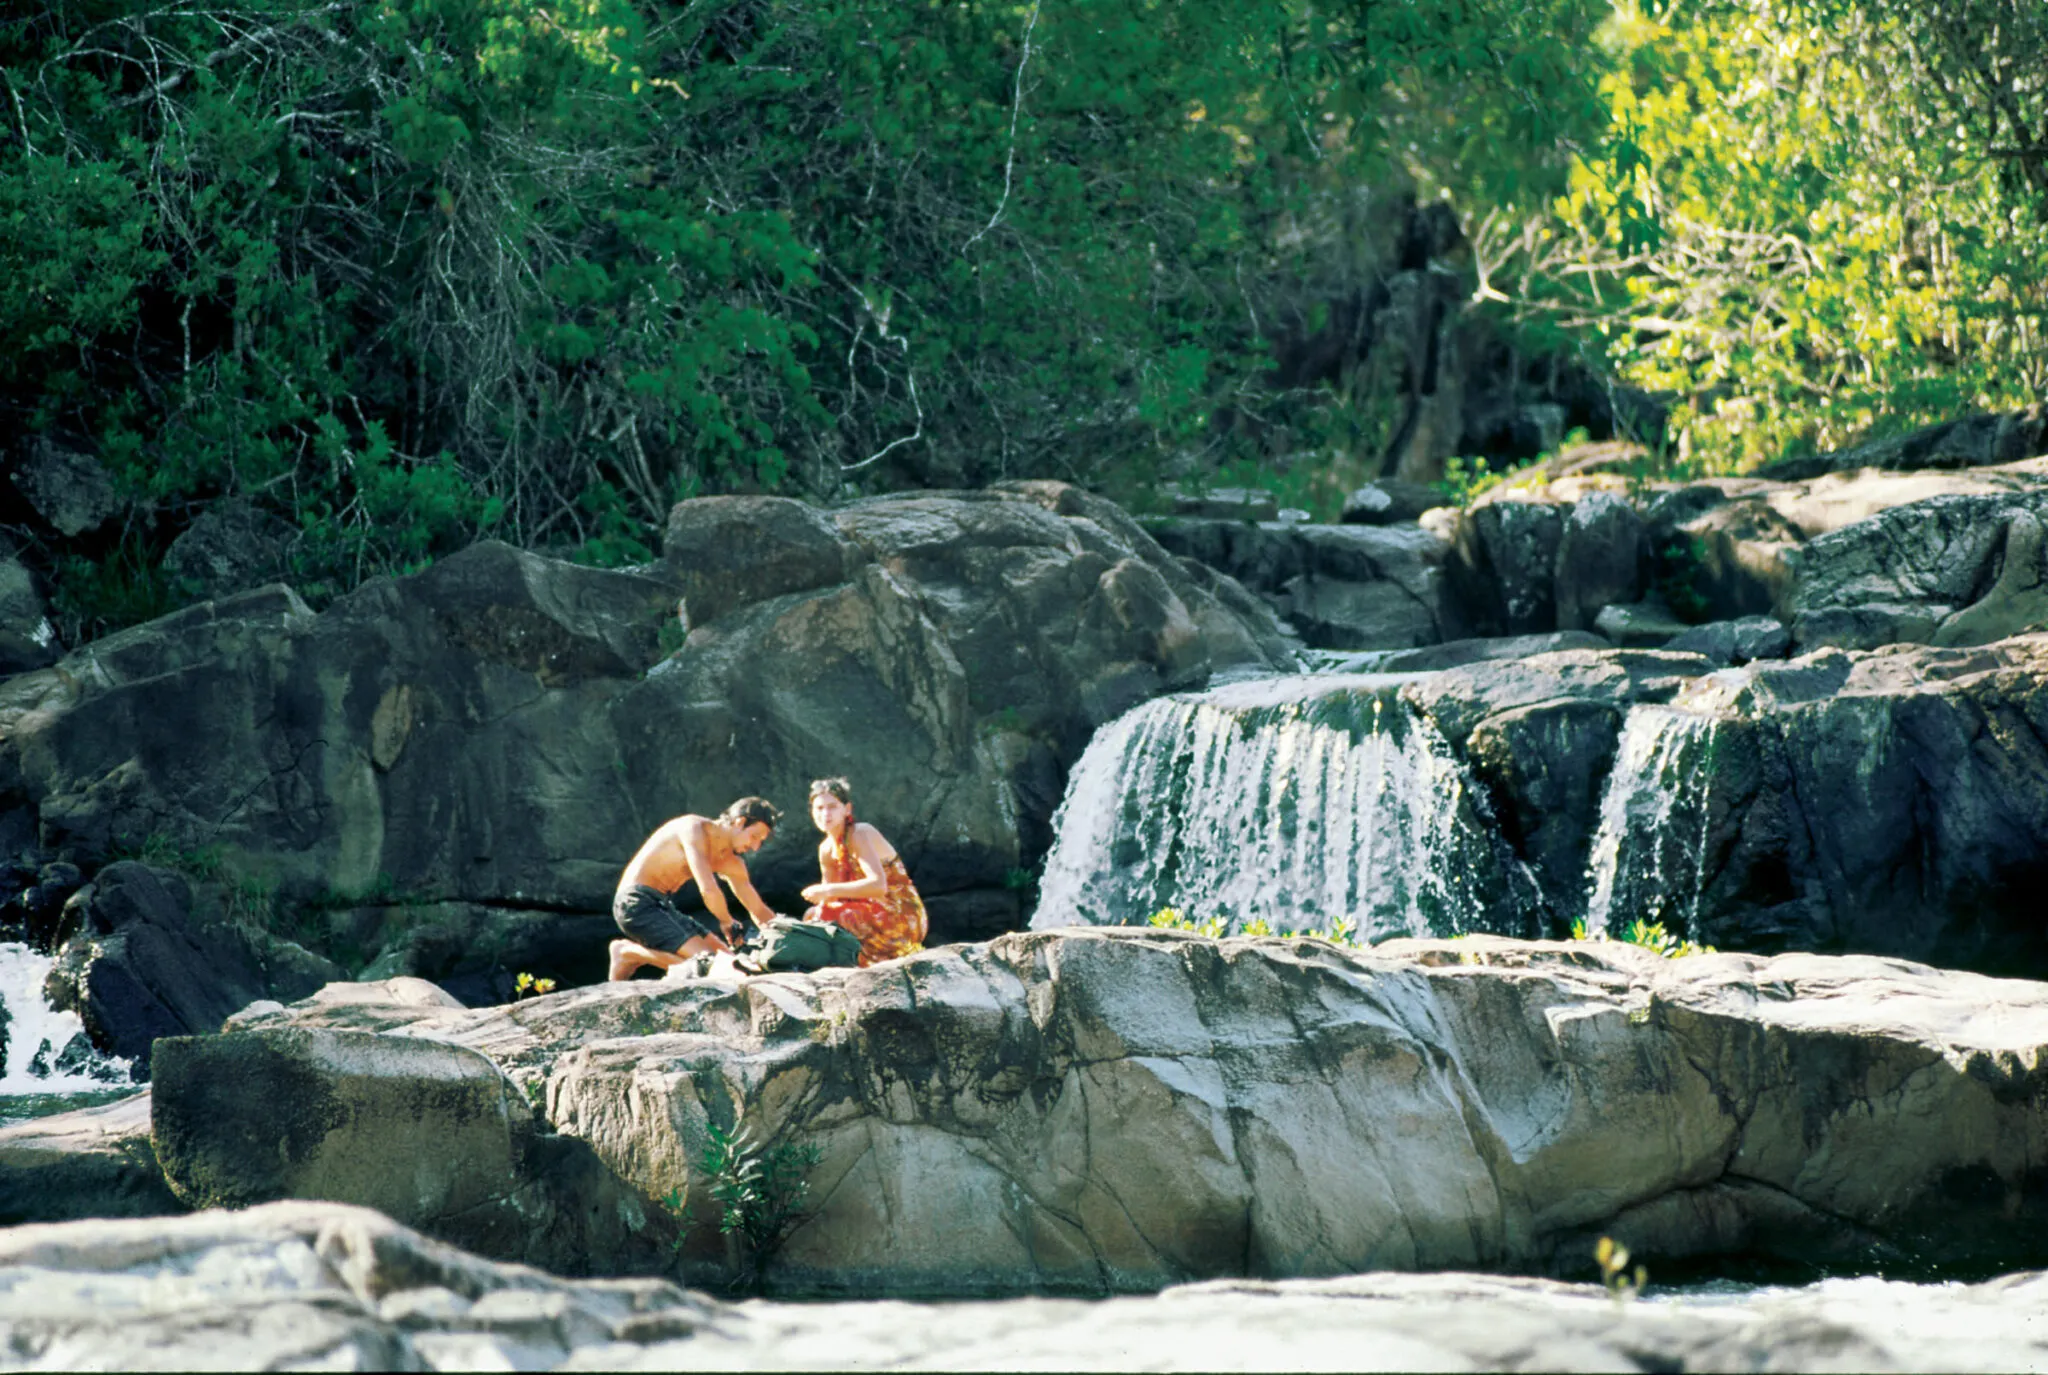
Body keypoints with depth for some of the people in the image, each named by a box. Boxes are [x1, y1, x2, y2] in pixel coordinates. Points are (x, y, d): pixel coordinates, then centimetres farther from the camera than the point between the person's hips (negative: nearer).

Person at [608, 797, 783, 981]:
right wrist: (728, 923, -12)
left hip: (663, 906, 10)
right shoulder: (696, 829, -18)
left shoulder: (731, 863, 11)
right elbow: (708, 890, -27)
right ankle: (628, 952, -9)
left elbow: (758, 910, 19)